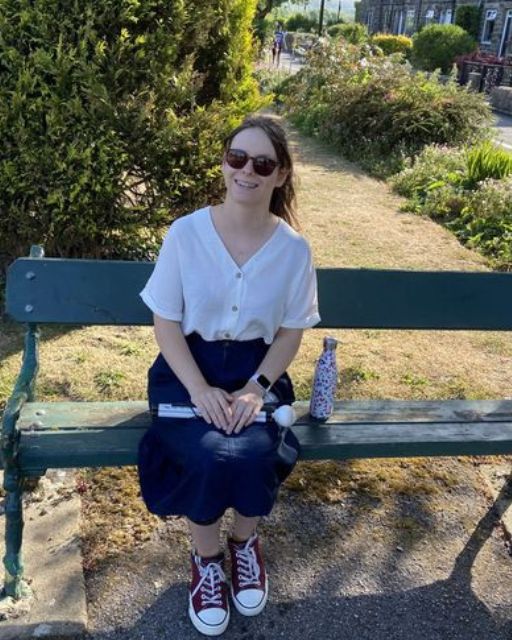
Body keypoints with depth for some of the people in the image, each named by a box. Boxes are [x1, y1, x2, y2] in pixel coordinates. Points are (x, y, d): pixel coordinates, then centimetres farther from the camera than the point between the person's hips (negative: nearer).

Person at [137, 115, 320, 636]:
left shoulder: (293, 248, -6)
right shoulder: (185, 233, -10)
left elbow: (291, 332, 1)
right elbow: (165, 322, -6)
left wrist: (256, 387, -15)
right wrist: (200, 389, -18)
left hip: (256, 370, 1)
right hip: (189, 367, -1)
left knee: (255, 453, -27)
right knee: (209, 454, -28)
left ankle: (245, 541, 10)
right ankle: (205, 558, 6)